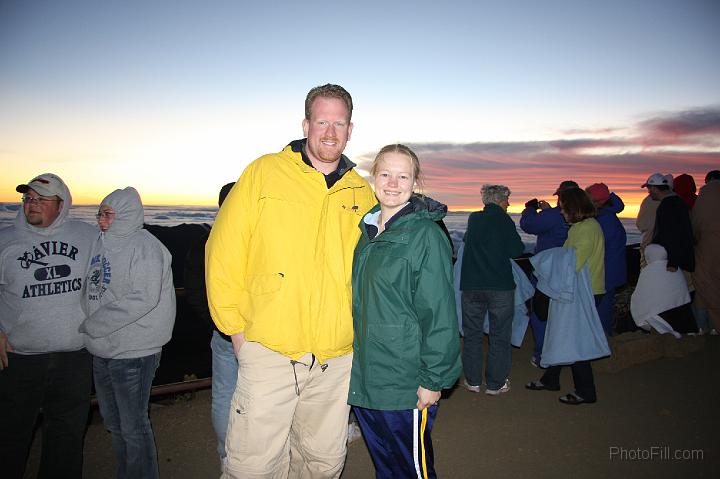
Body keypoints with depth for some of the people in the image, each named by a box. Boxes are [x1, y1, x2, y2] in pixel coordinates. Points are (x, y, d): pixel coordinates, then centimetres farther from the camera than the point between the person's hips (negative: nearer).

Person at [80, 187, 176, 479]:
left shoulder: (144, 246, -15)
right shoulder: (102, 244, 9)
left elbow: (142, 299, -23)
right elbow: (92, 292, 18)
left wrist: (93, 325, -18)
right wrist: (89, 327, 2)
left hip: (133, 352, -9)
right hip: (102, 350, 9)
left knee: (133, 427, 4)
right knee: (113, 422, 22)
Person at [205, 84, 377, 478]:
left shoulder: (362, 193, 8)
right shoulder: (264, 173, -2)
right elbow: (224, 251, -3)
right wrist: (236, 327, -4)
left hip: (337, 359, 4)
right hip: (269, 352, -3)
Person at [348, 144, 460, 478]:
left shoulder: (425, 234, -14)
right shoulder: (366, 231, 7)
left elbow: (439, 315, -15)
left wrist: (434, 380, -15)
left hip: (406, 387, -6)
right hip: (363, 381, 7)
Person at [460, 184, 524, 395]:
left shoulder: (473, 219, 7)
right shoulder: (504, 221, -6)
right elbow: (516, 251, -8)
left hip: (471, 285, 4)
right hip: (500, 286, -3)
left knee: (472, 334, 12)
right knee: (499, 336, 8)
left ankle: (473, 381, 19)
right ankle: (495, 384, 14)